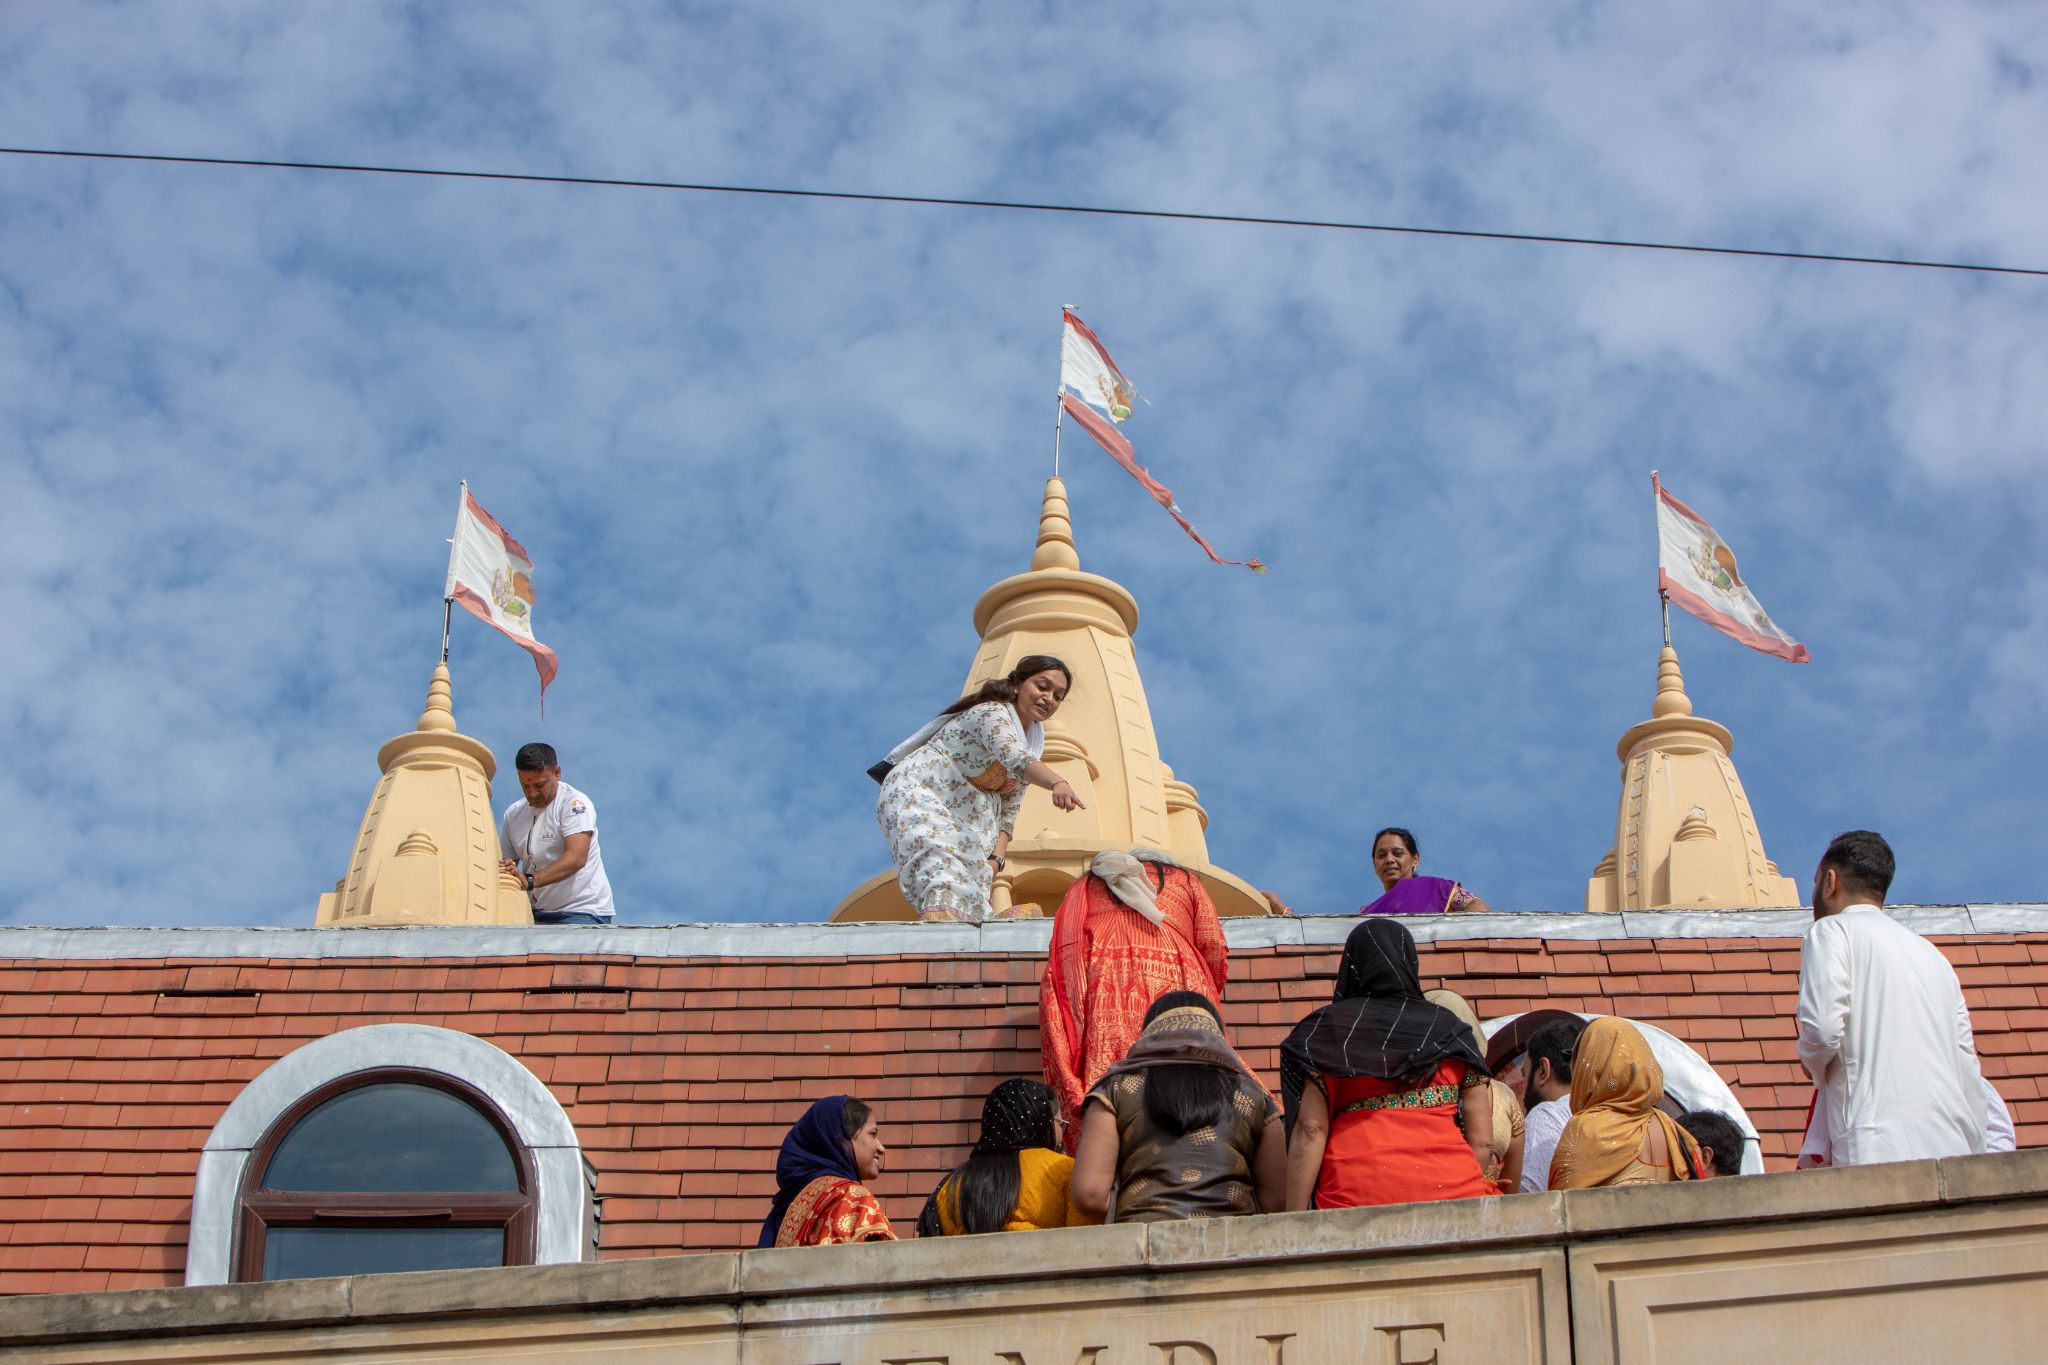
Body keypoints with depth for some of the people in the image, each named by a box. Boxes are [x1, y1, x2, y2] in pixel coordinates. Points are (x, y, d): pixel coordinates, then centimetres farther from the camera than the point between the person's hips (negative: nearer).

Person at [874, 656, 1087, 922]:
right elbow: (1014, 759, -37)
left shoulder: (1032, 740, 12)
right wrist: (1057, 783, -54)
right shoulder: (992, 713, -15)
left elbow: (1007, 813, 10)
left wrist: (996, 858, -6)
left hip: (961, 824, 10)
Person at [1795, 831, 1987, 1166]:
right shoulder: (1932, 953, 27)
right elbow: (1969, 1076, 22)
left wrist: (1816, 1068, 11)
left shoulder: (1831, 930, 6)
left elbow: (1822, 1028, -11)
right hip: (1952, 1152, 7)